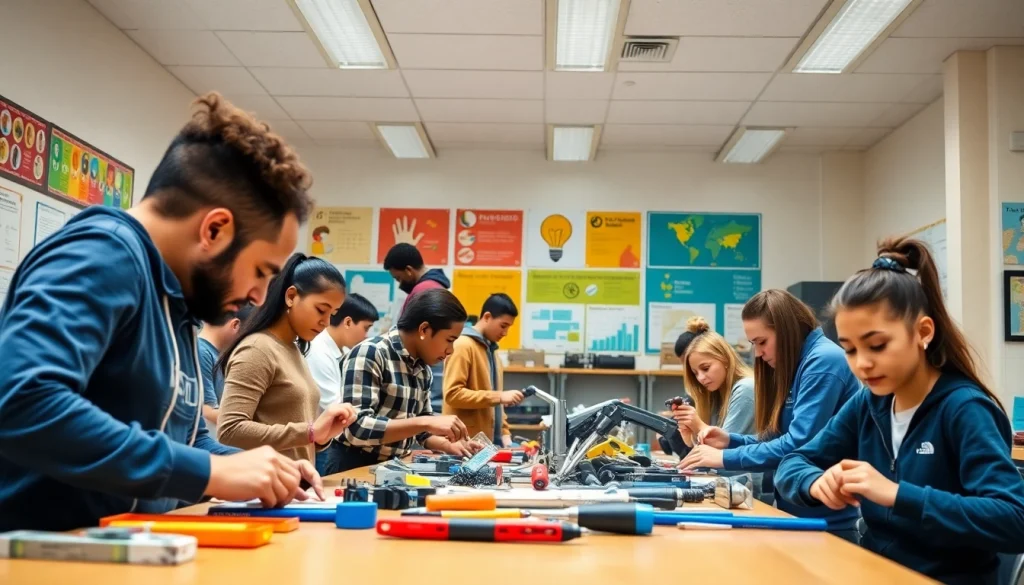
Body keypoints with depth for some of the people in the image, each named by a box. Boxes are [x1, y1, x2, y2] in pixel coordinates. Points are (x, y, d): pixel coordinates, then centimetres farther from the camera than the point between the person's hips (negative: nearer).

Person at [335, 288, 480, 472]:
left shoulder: (423, 368, 5)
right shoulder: (369, 354, -15)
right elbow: (357, 429, -23)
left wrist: (449, 445, -1)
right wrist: (426, 422, -27)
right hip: (357, 468, -5)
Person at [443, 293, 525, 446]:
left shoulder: (489, 349, 16)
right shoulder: (462, 346, -10)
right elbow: (453, 394, -19)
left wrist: (504, 434, 12)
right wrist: (499, 396, -20)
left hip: (490, 441, 8)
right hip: (466, 442, -8)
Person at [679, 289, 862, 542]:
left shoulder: (825, 361, -17)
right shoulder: (797, 365, 12)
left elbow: (798, 444, -24)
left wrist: (726, 458, -19)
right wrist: (731, 440, -1)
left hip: (827, 520, -9)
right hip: (795, 514, 9)